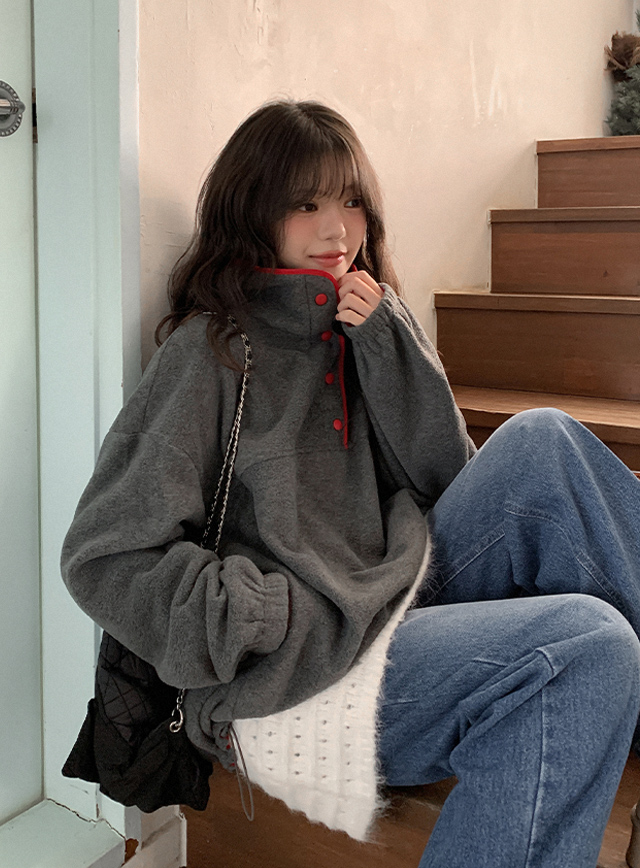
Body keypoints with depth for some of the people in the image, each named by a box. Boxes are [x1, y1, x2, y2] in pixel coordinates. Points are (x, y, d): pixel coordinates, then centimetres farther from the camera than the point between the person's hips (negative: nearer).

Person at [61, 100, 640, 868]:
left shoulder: (370, 326, 13)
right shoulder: (213, 350, -5)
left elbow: (447, 480, 4)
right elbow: (102, 558, -10)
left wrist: (383, 340, -6)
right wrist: (285, 624, -16)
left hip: (403, 607, 6)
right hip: (288, 680, -6)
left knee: (539, 443, -12)